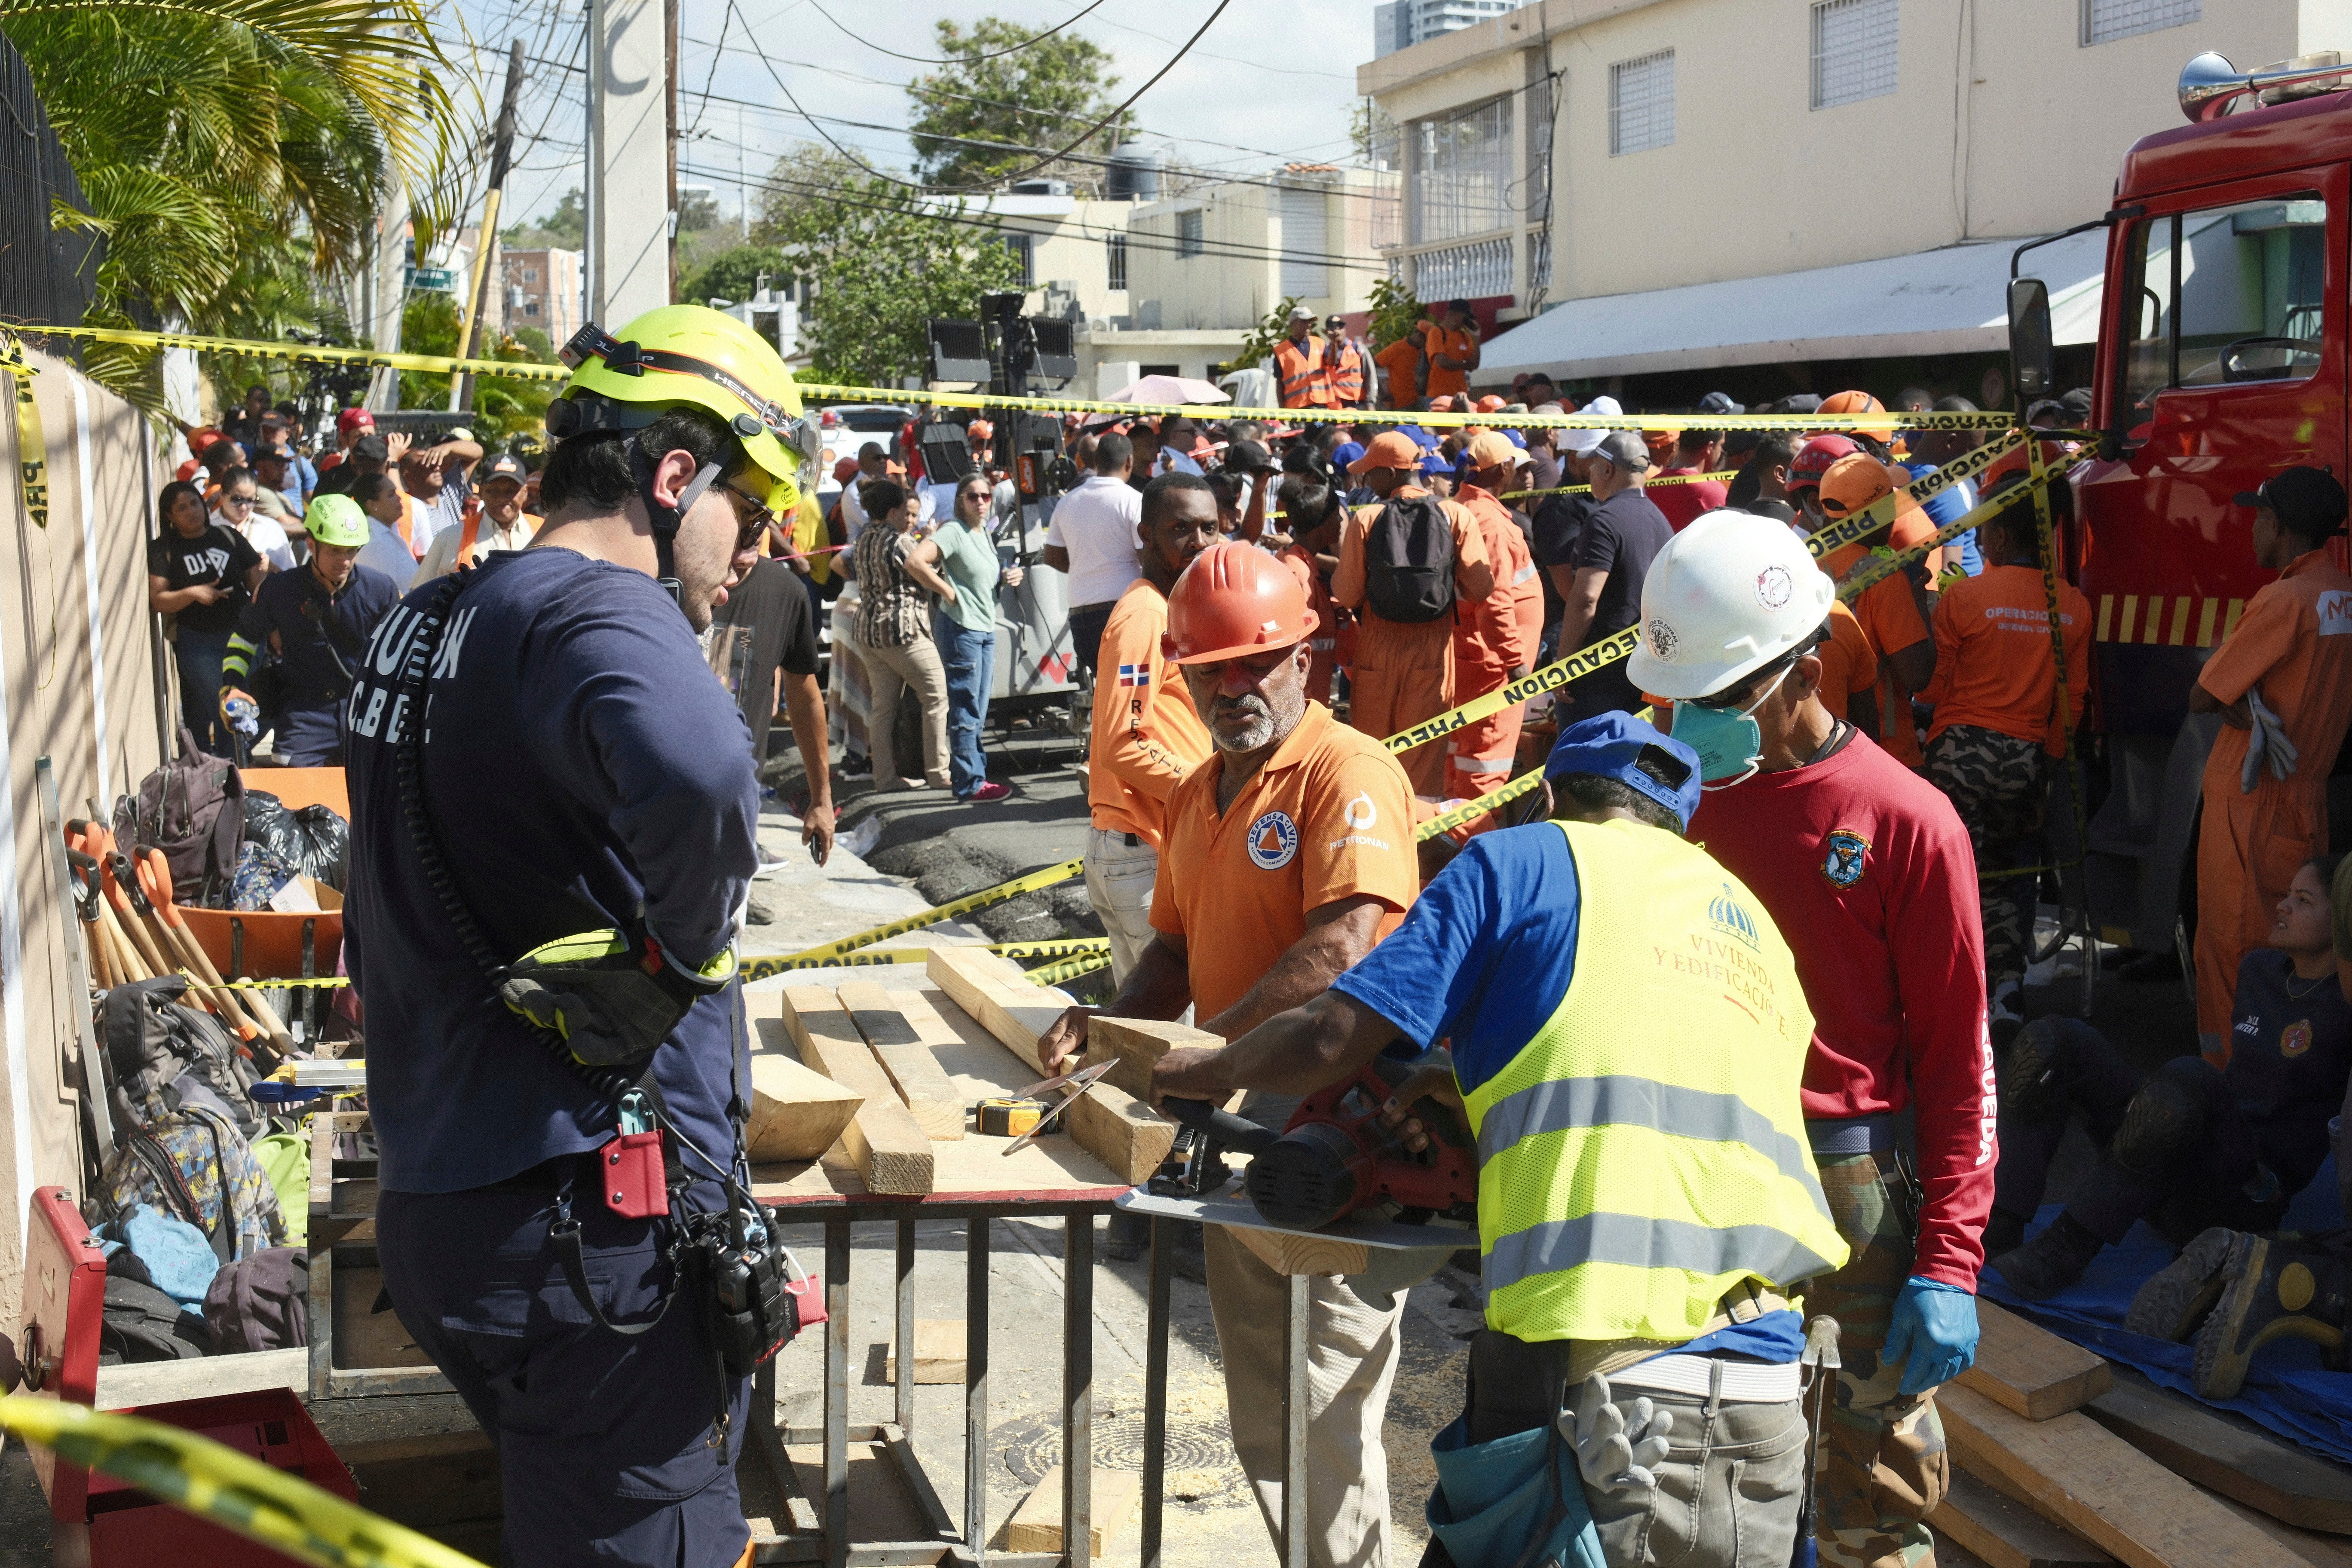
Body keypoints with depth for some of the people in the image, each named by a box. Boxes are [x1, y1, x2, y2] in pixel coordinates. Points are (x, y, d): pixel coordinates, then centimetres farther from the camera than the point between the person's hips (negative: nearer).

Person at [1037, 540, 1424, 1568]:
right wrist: (1113, 1021, 3)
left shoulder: (1348, 772, -14)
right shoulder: (1197, 795, 14)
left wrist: (1208, 1045, -26)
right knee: (1262, 1415, 18)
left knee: (1326, 1420, -2)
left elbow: (1343, 952, -26)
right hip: (1235, 1125, 9)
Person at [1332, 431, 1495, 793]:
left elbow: (1347, 596, -8)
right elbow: (1480, 587, -8)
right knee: (1425, 754, 6)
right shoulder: (1455, 516, -5)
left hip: (1378, 648, 0)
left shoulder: (1365, 520, -7)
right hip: (1434, 646, 0)